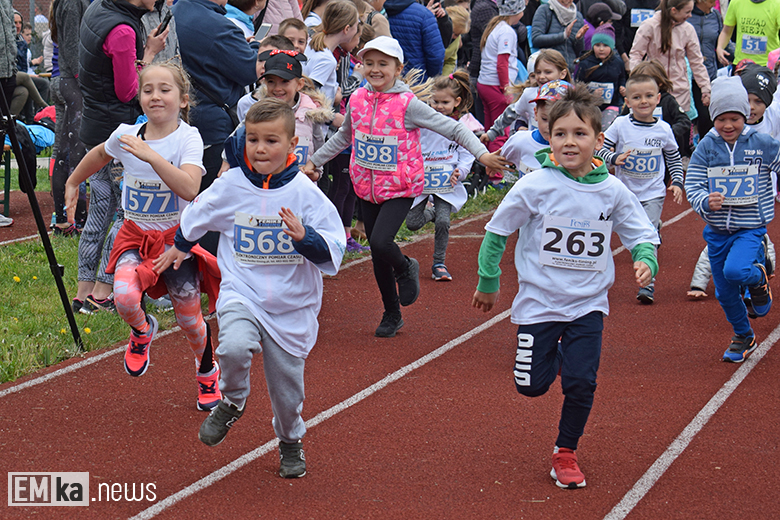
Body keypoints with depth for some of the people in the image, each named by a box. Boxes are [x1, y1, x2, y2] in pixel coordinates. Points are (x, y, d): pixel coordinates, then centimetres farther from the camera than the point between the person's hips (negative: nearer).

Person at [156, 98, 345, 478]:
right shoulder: (229, 187, -4)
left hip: (292, 307, 0)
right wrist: (179, 247, 33)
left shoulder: (305, 193, -9)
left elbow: (333, 254, -11)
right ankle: (233, 403, 3)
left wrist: (303, 237, -30)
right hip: (241, 293, 0)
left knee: (287, 385, 8)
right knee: (234, 347, -30)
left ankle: (290, 441, 41)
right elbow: (195, 217, 18)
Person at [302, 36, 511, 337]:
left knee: (380, 242, -23)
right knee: (377, 255, 10)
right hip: (367, 187, 5)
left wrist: (481, 154, -23)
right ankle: (391, 314, 28)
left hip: (400, 188, -5)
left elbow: (452, 128, -13)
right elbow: (344, 136, 21)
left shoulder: (407, 104, -14)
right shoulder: (357, 100, 2)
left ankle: (406, 269, 12)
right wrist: (314, 160, 24)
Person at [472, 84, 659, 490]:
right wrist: (487, 283, 4)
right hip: (539, 301, -1)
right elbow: (496, 231, -2)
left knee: (581, 383, -5)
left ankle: (566, 452, 19)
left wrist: (645, 260, -18)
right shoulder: (535, 186, -14)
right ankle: (552, 354, 40)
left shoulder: (612, 191, -7)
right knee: (532, 385, 4)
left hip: (588, 304, 1)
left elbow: (642, 234, 4)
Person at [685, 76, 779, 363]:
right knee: (725, 293, 12)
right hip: (716, 230, 3)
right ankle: (744, 336, 36)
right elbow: (692, 185, -9)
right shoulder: (706, 147, -5)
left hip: (750, 228, -3)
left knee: (735, 271, -29)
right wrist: (706, 201, -29)